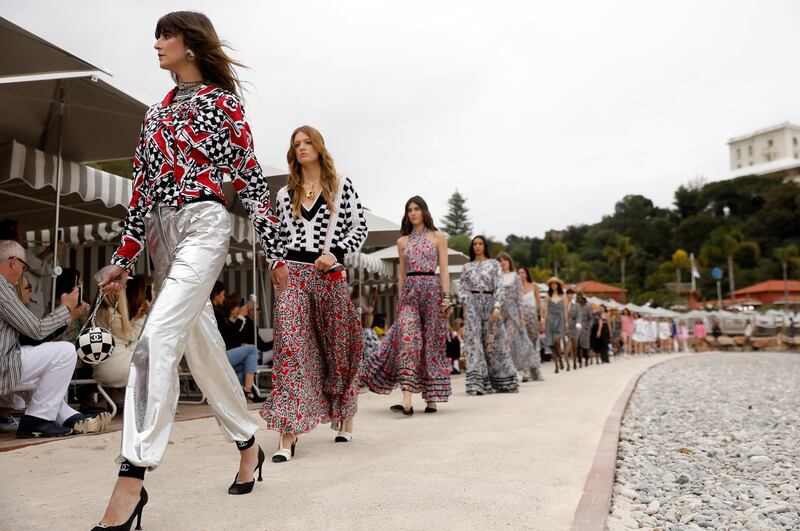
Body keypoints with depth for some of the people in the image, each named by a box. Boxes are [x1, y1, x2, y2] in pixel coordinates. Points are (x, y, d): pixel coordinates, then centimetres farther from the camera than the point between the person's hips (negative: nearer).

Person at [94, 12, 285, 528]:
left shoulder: (222, 102, 3)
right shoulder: (156, 113, 20)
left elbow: (251, 178, -2)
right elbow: (141, 188, 18)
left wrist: (275, 249, -6)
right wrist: (124, 258, 15)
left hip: (203, 225, -7)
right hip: (162, 233, 7)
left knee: (158, 338, -21)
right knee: (202, 348, 8)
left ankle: (132, 477, -21)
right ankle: (248, 443, 23)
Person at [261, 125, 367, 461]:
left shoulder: (341, 186, 6)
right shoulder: (285, 194, 13)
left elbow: (359, 228, 3)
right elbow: (281, 237, 18)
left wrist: (335, 253, -11)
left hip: (330, 276, -1)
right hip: (293, 275, 1)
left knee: (337, 348, 9)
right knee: (290, 346, -13)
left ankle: (345, 418, 31)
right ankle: (287, 433, -13)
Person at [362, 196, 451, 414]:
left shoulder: (438, 237, 7)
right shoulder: (402, 241, 14)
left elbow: (444, 269, 2)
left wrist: (446, 297, -7)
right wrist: (400, 299, 12)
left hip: (431, 289, -2)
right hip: (409, 291, 2)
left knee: (432, 341, 0)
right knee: (407, 339, -13)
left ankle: (431, 399, 9)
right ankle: (407, 401, -18)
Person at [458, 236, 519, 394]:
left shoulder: (494, 264, 6)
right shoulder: (467, 266, 13)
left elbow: (499, 287, -1)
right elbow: (462, 288, 12)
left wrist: (497, 307, -12)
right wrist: (465, 303, -4)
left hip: (489, 302, -1)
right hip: (473, 305, 2)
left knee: (492, 342, 2)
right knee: (474, 341, -7)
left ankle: (502, 381, 16)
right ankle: (477, 383, -9)